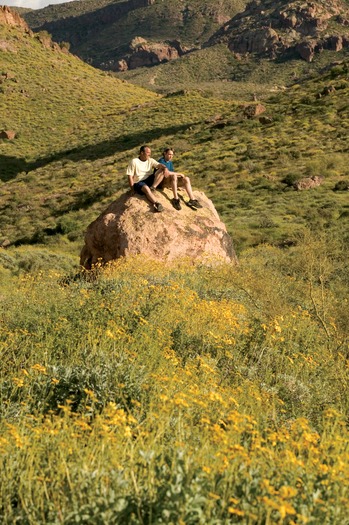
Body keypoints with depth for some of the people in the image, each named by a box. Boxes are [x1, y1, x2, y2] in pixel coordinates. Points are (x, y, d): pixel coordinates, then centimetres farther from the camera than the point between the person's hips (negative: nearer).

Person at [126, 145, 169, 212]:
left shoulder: (150, 160, 9)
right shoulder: (134, 161, -4)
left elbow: (159, 165, -6)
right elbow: (130, 176, -5)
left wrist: (165, 168, -30)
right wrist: (133, 188, -11)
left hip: (149, 180, 5)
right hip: (139, 182, -5)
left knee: (162, 170, -15)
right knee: (146, 188, -40)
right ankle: (156, 203, -44)